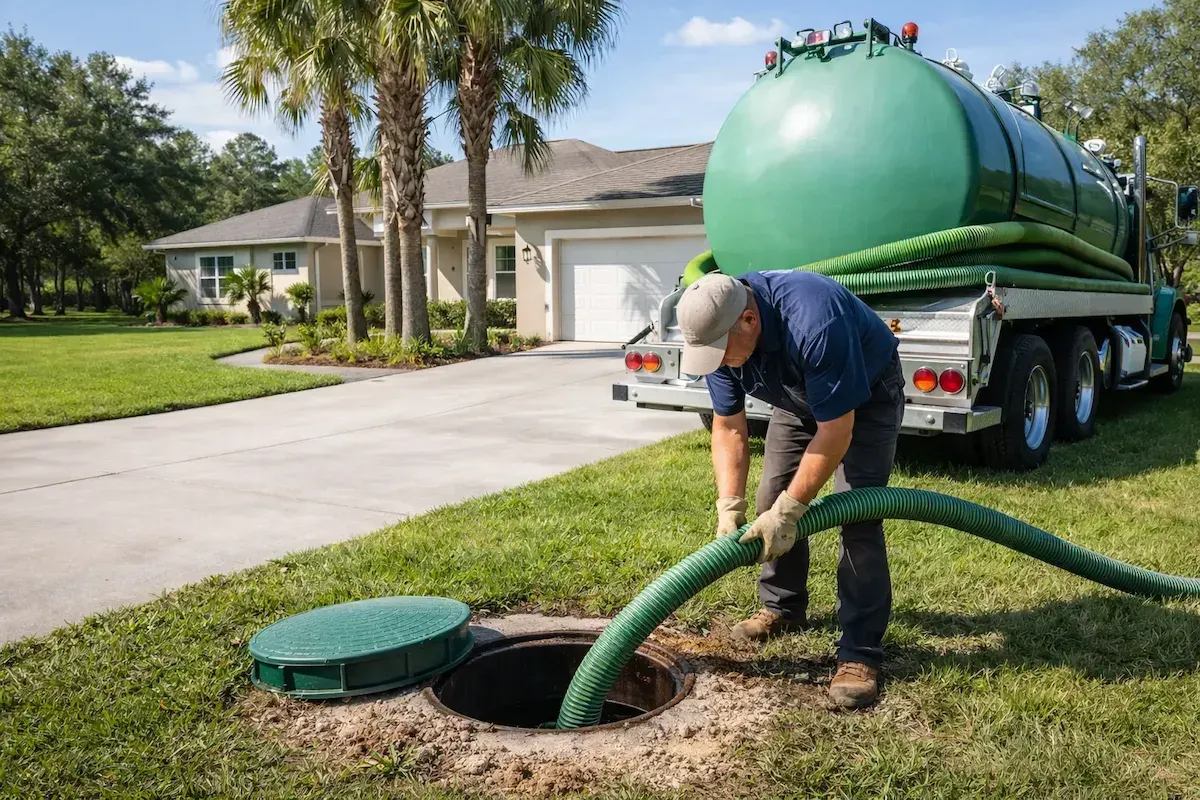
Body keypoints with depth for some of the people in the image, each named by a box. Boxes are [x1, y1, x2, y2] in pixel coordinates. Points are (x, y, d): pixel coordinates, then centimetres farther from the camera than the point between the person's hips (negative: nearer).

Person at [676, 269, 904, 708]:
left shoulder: (814, 324, -43)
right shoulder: (716, 329, -22)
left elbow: (836, 433, -35)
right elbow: (729, 429, -14)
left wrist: (787, 511, -31)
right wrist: (729, 510, -21)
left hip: (868, 395, -6)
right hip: (799, 397, 6)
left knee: (857, 516, -17)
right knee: (771, 497, 3)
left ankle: (860, 653, -10)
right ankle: (782, 607, 25)